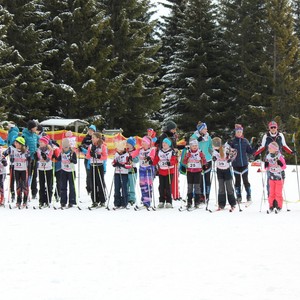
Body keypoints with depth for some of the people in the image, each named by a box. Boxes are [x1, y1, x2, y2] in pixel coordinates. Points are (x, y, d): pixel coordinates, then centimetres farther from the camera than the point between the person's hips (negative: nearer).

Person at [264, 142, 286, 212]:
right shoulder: (268, 157, 3)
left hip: (279, 177, -4)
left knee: (278, 192, -2)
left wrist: (281, 164, -29)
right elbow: (267, 168, 13)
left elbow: (284, 166, -10)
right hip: (271, 177, 4)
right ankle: (271, 205, 13)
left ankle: (278, 206, 5)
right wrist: (266, 166, -8)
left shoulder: (280, 156, -12)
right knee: (271, 192, 7)